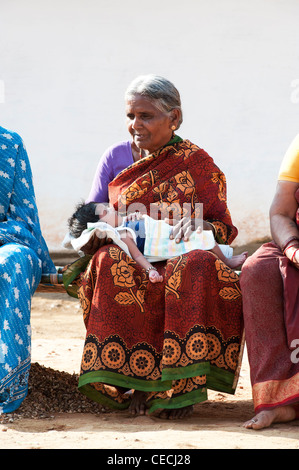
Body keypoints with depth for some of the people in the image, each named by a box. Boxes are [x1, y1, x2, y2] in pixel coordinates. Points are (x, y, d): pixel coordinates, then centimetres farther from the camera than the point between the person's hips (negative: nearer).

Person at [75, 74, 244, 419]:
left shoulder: (197, 162, 8)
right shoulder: (115, 158, 13)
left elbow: (225, 228, 5)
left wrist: (198, 227, -19)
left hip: (180, 258, -1)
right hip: (128, 258, 1)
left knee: (198, 266, -37)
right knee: (111, 264, -35)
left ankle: (181, 383, -35)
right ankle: (131, 380, -34)